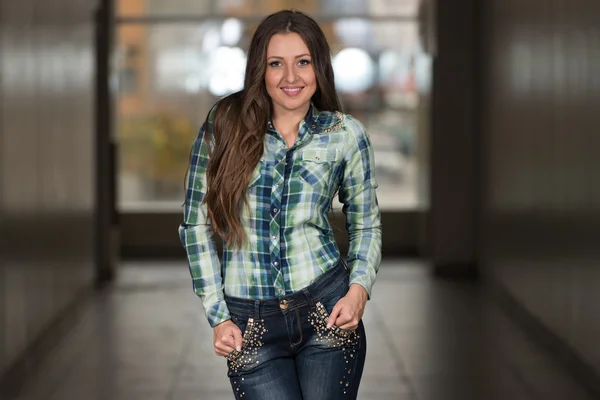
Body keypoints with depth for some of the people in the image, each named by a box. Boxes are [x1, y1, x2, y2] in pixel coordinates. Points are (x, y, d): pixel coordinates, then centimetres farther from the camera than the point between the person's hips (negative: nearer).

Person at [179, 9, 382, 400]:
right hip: (250, 326, 0)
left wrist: (359, 289, -6)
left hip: (326, 314, 1)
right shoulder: (224, 124, 0)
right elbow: (196, 224, 3)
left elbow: (366, 225, 12)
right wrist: (218, 316, -1)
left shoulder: (346, 134, 3)